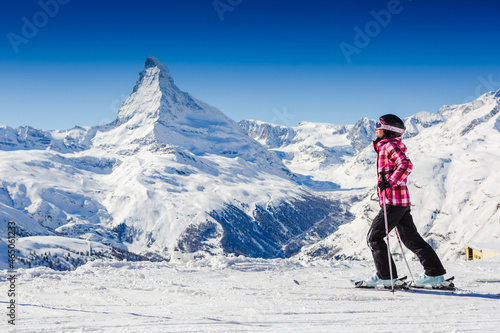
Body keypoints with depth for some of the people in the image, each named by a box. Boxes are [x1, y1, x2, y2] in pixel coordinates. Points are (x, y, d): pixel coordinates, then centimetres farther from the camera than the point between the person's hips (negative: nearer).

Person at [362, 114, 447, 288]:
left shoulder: (390, 145, -9)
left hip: (393, 201, -10)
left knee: (374, 237, -3)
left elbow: (406, 165, -25)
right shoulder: (386, 146, 20)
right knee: (411, 238, 12)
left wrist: (390, 182, -27)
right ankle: (435, 274, 12)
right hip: (403, 201, 10)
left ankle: (387, 276, -2)